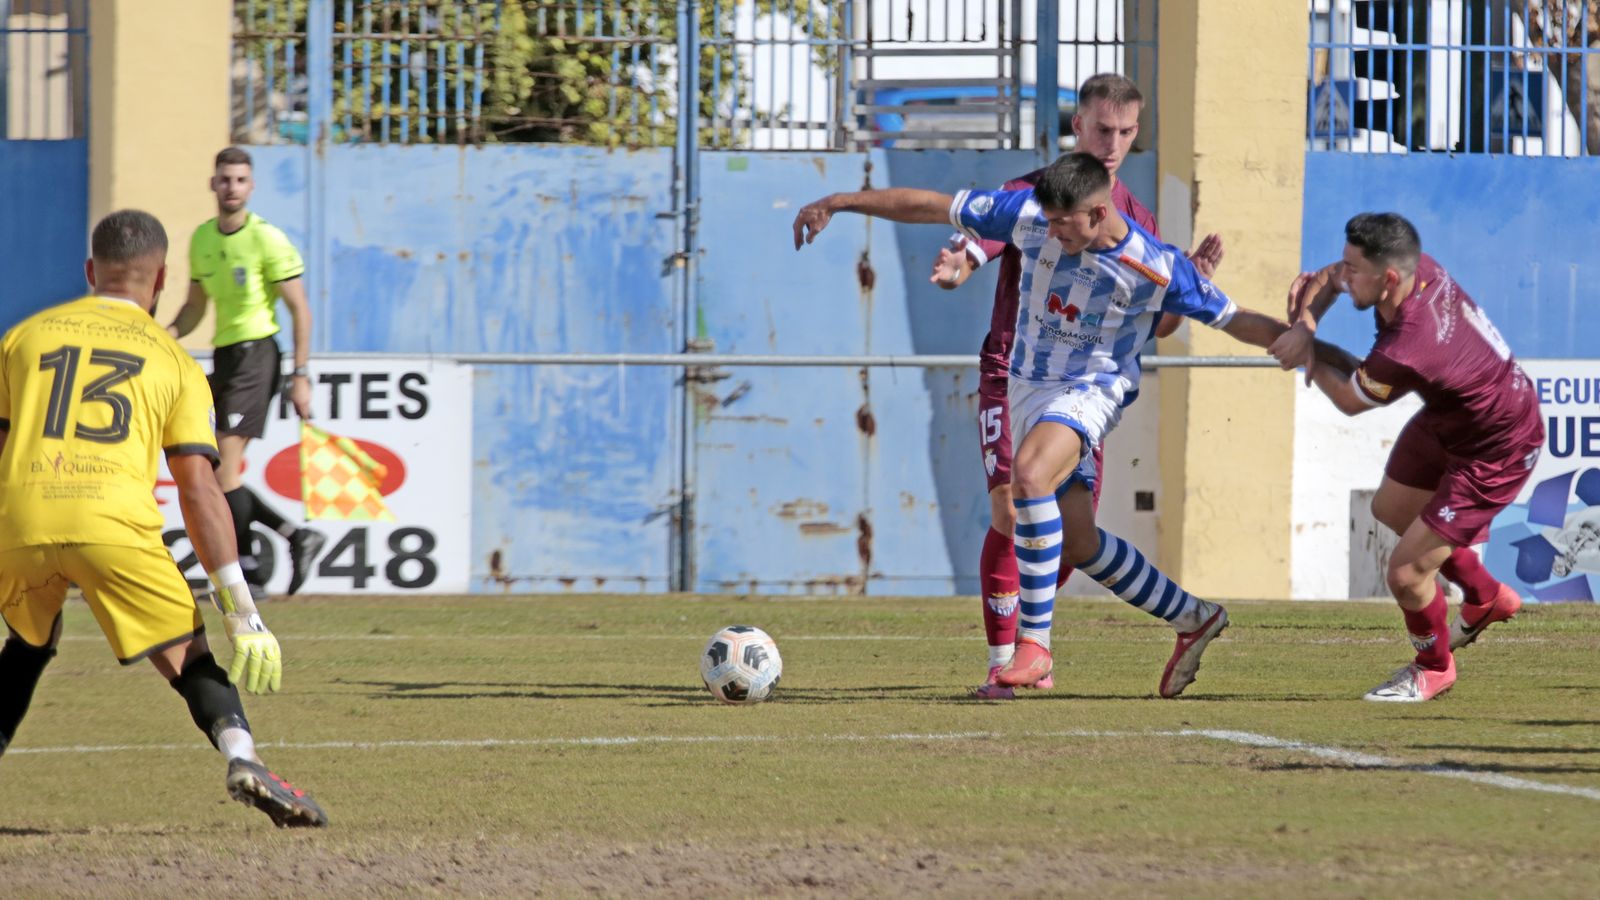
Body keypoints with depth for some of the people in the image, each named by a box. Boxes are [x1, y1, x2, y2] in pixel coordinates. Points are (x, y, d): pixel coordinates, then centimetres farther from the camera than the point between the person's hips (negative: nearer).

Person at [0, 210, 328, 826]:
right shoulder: (174, 362, 17)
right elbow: (198, 487, 8)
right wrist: (239, 606, 5)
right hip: (114, 521, -2)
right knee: (189, 658, 6)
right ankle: (241, 757, -20)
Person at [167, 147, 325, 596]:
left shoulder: (267, 240, -10)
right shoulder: (202, 239, 11)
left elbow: (300, 309, -8)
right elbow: (195, 306, 21)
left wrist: (300, 376, -13)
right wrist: (169, 334, 0)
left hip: (255, 352, -8)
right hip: (223, 356, 8)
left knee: (225, 464, -14)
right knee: (215, 474, 6)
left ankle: (245, 572, -5)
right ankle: (296, 537, 20)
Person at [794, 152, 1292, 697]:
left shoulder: (1157, 269, -16)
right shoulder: (1029, 215, -9)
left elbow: (1234, 321, -4)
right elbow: (931, 206, -4)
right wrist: (839, 202, -3)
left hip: (1089, 392, -6)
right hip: (1026, 386, 6)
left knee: (1030, 474, -35)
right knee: (1077, 543, 7)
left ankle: (1035, 643, -33)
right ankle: (1194, 620, 28)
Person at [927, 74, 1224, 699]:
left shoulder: (1136, 221, 7)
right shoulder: (1030, 196, -5)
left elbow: (1157, 326, 9)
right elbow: (965, 251, -17)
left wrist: (1192, 279, -9)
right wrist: (951, 269, -41)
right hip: (1013, 373, -4)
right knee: (1011, 511, -19)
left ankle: (1027, 633, 30)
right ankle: (1001, 662, -11)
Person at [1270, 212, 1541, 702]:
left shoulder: (1405, 353, -41)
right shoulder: (1418, 270, -18)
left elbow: (1350, 399, -19)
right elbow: (1329, 279, 3)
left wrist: (1308, 350, -4)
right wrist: (1305, 325, -16)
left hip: (1495, 453, -10)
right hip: (1446, 421, 10)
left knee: (1406, 574, -5)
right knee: (1392, 510, 29)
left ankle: (1434, 667, 27)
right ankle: (1486, 597, 51)